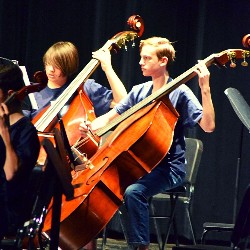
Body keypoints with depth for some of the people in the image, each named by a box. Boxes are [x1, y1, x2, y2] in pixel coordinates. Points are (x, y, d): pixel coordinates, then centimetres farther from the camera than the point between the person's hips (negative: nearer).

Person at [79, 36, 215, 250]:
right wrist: (91, 126, -10)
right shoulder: (139, 92, 12)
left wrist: (205, 89, -25)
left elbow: (208, 126, -17)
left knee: (134, 192, -35)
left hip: (168, 166, -6)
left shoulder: (179, 93, -7)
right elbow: (110, 117, 12)